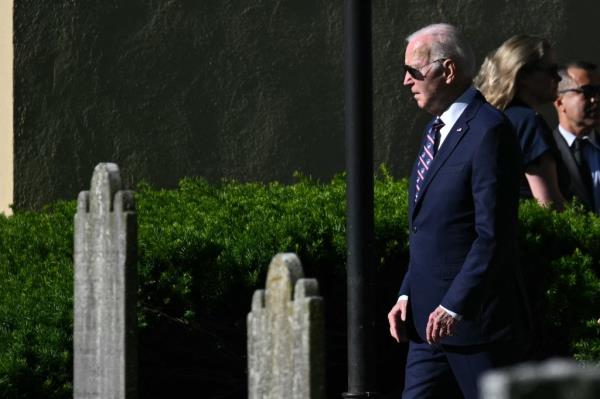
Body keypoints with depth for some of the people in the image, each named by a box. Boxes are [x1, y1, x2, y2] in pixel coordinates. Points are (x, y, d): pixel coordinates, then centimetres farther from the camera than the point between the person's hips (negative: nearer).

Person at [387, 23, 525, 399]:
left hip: (473, 316, -9)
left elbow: (494, 234, -20)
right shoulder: (436, 129, 16)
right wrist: (408, 294, 12)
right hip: (429, 313, 9)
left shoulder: (489, 131, -15)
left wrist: (455, 305, -20)